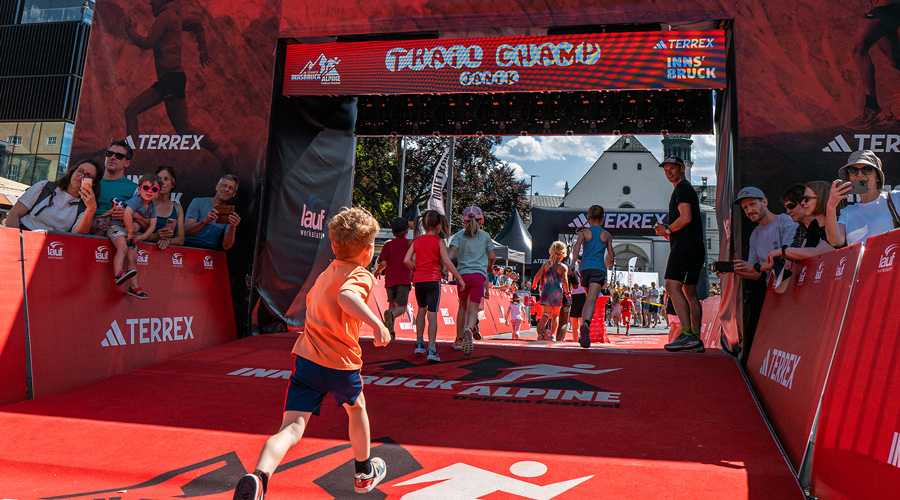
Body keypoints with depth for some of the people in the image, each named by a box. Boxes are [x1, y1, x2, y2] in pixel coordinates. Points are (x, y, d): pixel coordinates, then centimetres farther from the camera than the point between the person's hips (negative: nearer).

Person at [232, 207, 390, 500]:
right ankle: (365, 473, 45)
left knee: (292, 429, -6)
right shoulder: (361, 276, -6)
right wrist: (376, 323, -39)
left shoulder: (326, 273, 17)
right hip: (342, 362, -4)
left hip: (306, 357, 4)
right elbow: (346, 295, -30)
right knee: (356, 407, 26)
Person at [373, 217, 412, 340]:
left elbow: (383, 263, 1)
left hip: (390, 279, 2)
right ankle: (391, 315, -36)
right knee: (401, 307, -3)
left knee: (392, 305, 17)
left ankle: (390, 332, 11)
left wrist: (377, 272, 20)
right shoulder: (410, 244, 5)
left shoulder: (388, 245, 6)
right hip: (404, 279, -2)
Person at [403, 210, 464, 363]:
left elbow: (406, 260, 0)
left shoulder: (416, 241, 8)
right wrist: (459, 278, -6)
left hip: (419, 281, 4)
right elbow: (447, 261, -11)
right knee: (432, 314, -4)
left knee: (421, 309, 23)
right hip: (433, 280, -4)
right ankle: (431, 350, -10)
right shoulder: (439, 241, -4)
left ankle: (419, 343, 24)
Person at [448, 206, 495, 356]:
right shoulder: (485, 236, 9)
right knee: (473, 309, -3)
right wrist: (489, 267, 32)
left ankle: (459, 339, 22)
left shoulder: (459, 236, 7)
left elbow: (452, 251, -11)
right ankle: (468, 329, -35)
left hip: (462, 274, 1)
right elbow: (492, 257, 11)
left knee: (463, 306, 20)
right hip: (479, 275, -1)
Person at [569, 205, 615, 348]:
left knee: (588, 299, 19)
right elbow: (611, 259, 13)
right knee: (592, 299, -17)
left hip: (585, 267, 2)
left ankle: (583, 333, 18)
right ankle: (585, 324, -43)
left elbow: (577, 244, -10)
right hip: (599, 268, -2)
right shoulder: (606, 235, 14)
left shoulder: (583, 232, 12)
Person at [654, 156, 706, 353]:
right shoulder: (687, 189, 28)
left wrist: (667, 230, -5)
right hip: (696, 248, 11)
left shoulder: (682, 189, -5)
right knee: (690, 292, 9)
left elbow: (686, 218, -18)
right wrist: (666, 229, 16)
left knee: (673, 287, -18)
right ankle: (696, 339, 9)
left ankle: (687, 334, -27)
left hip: (684, 246, -11)